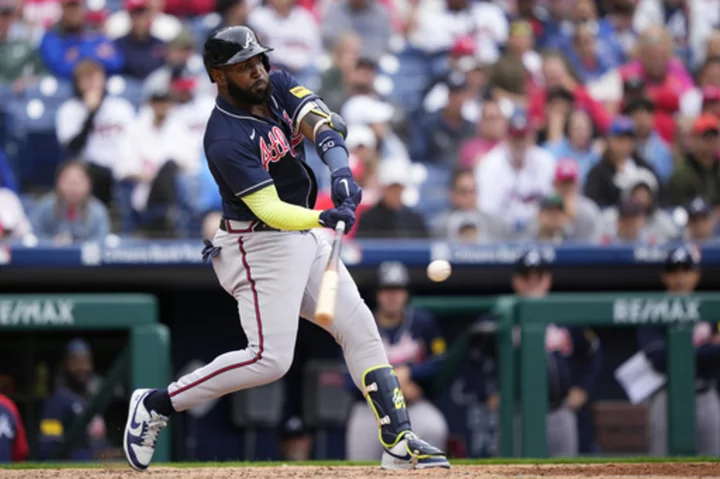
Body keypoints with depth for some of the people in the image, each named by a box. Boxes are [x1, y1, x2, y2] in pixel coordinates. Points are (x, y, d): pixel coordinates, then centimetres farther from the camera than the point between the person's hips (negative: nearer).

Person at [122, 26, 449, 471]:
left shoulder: (278, 86, -1)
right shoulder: (227, 140, -24)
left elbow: (322, 123, -17)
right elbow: (271, 211, -30)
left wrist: (340, 170, -36)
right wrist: (326, 218, -46)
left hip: (303, 236, 9)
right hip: (260, 247, -9)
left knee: (361, 330, 7)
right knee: (269, 358, -15)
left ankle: (399, 442, 10)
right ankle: (156, 405, -4)